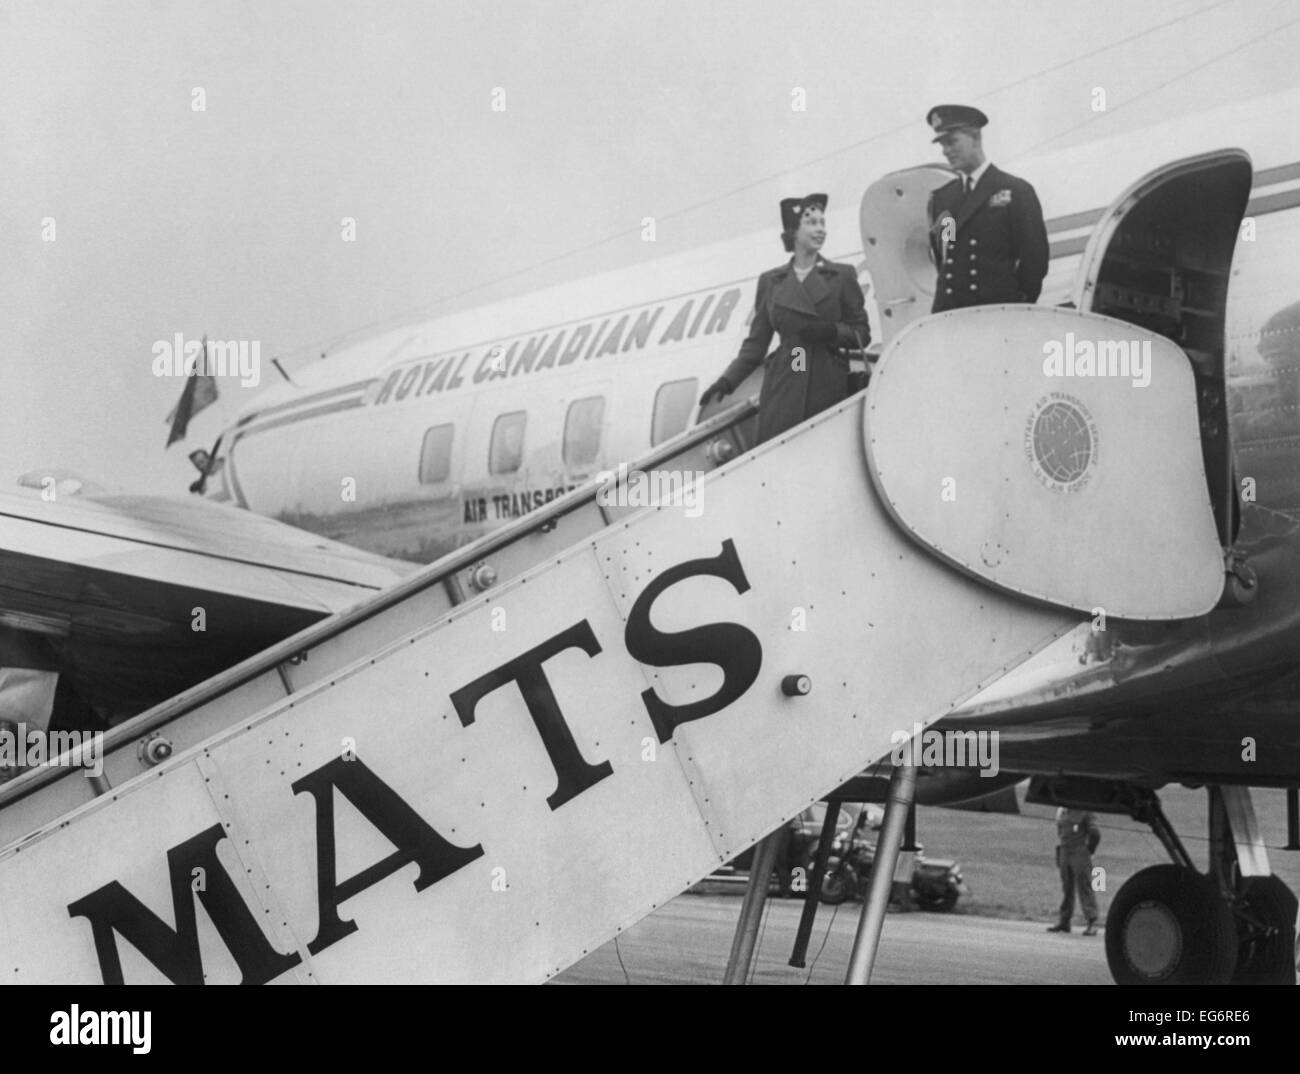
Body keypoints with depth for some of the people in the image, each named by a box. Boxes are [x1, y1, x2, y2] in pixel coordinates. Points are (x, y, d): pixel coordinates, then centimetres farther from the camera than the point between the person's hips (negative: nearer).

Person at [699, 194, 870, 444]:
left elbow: (862, 334, 9)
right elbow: (756, 341, 14)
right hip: (783, 390, 1)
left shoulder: (842, 276, 9)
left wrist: (831, 331, -10)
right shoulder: (770, 281, 13)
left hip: (829, 385, -1)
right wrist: (727, 381, 3)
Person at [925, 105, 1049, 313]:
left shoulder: (1016, 192, 3)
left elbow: (1035, 256, 0)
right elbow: (939, 257, 17)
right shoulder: (940, 198, 17)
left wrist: (1020, 310, -2)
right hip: (947, 318, 4)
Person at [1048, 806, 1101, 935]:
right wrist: (1058, 851, 15)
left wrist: (1088, 851, -3)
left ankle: (1092, 923, -7)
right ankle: (1063, 921, 15)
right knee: (1066, 889, 10)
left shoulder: (1085, 813, -7)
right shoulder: (1061, 812, 14)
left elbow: (1095, 835, -8)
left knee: (1085, 888, -8)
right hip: (1064, 853, 7)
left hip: (1080, 855, -7)